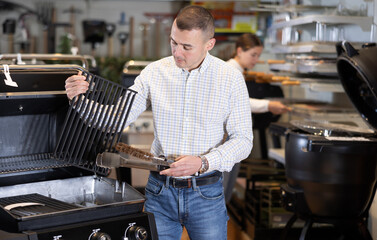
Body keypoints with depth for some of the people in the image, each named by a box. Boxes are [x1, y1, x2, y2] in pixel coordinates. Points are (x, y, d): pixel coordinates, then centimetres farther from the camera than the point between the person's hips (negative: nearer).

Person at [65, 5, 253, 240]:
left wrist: (203, 163, -20)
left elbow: (243, 140, -6)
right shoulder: (154, 73, -1)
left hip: (206, 194, -1)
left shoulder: (231, 78, -6)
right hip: (160, 191, 1)